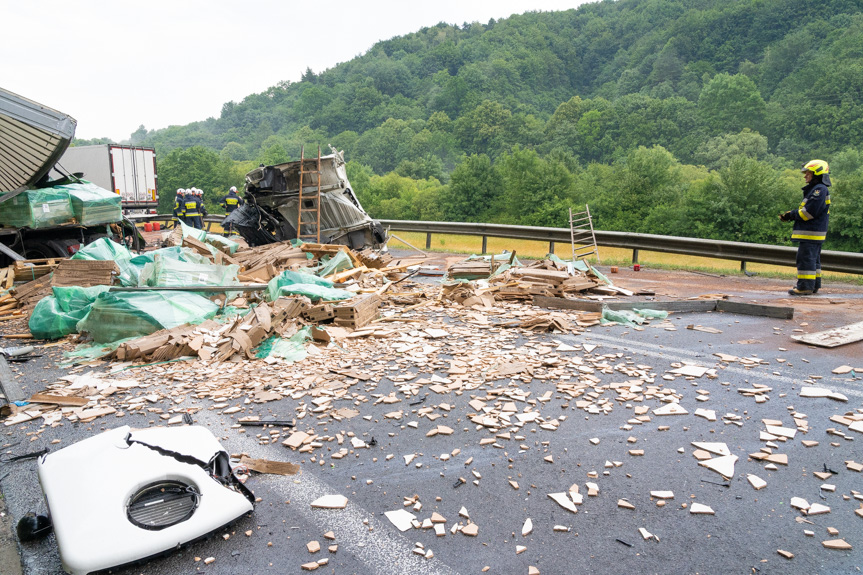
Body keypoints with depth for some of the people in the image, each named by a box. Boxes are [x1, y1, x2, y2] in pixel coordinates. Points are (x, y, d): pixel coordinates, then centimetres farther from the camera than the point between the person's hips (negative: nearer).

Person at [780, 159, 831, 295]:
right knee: (813, 259, 16)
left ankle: (805, 287, -9)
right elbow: (805, 209, 20)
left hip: (811, 233, -11)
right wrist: (791, 214, 6)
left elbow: (810, 211, -21)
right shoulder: (814, 189, 19)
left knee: (806, 258, -10)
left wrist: (792, 214, -11)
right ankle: (814, 285, 23)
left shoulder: (820, 189, -14)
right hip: (813, 233, 11)